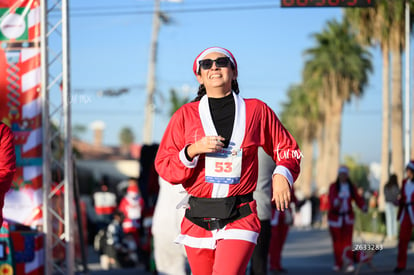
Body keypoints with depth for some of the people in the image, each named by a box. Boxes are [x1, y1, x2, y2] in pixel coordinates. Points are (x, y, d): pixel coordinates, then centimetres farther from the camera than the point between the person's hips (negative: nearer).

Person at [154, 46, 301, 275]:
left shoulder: (256, 110, 6)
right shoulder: (185, 115, 7)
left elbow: (286, 147, 15)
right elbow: (164, 166, 3)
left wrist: (283, 173, -6)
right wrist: (193, 150, -14)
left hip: (241, 219, -2)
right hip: (198, 220, 2)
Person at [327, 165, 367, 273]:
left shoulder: (351, 187, 5)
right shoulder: (333, 186, -4)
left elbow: (357, 199, -1)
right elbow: (331, 198, -19)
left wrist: (364, 206, -21)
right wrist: (336, 202, -42)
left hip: (348, 217, 1)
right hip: (335, 216, -1)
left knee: (347, 240, -9)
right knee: (337, 241, 3)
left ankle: (349, 263, -15)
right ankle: (338, 264, 14)